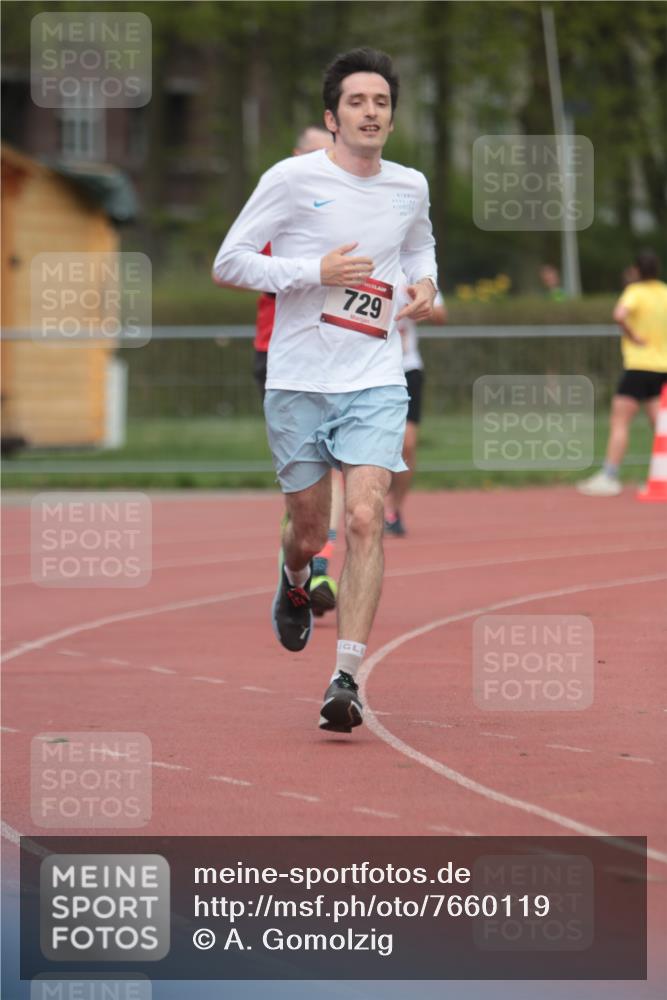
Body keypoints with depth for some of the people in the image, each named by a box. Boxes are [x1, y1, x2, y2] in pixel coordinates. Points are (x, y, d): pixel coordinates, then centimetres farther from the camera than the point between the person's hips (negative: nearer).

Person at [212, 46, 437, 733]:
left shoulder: (410, 187, 7)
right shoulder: (292, 179, -6)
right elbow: (227, 263, -5)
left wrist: (425, 282, 7)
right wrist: (314, 271, -16)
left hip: (376, 381, 2)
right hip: (298, 379, -1)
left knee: (365, 520, -16)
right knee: (309, 529, 8)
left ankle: (346, 677, -17)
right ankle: (294, 584, 46)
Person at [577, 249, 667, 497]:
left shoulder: (636, 291, -10)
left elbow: (620, 314, -29)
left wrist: (633, 337, -15)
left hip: (638, 366, -6)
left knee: (619, 422, -3)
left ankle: (609, 477, -5)